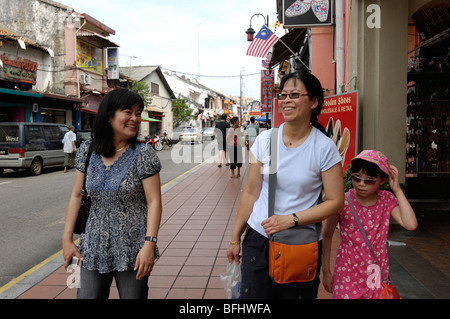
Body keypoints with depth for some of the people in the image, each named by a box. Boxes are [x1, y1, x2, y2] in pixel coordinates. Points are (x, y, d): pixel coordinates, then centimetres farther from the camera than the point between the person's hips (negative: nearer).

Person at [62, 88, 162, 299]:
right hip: (93, 248, 4)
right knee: (86, 295, 11)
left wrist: (150, 244, -20)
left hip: (132, 252, -3)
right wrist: (67, 239, 6)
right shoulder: (87, 151, 2)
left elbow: (154, 202, -12)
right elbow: (76, 196, 7)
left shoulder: (143, 154, -10)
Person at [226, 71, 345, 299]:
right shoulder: (265, 140, -2)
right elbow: (251, 193, 4)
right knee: (254, 295, 7)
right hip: (257, 239, 2)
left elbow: (336, 202, -6)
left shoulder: (324, 147, -8)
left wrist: (291, 219, -17)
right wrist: (235, 239, 8)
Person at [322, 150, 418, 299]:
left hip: (378, 276, 3)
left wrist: (397, 190, -15)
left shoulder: (387, 200, -4)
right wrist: (326, 272, -1)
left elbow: (411, 224, -18)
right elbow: (327, 235, -4)